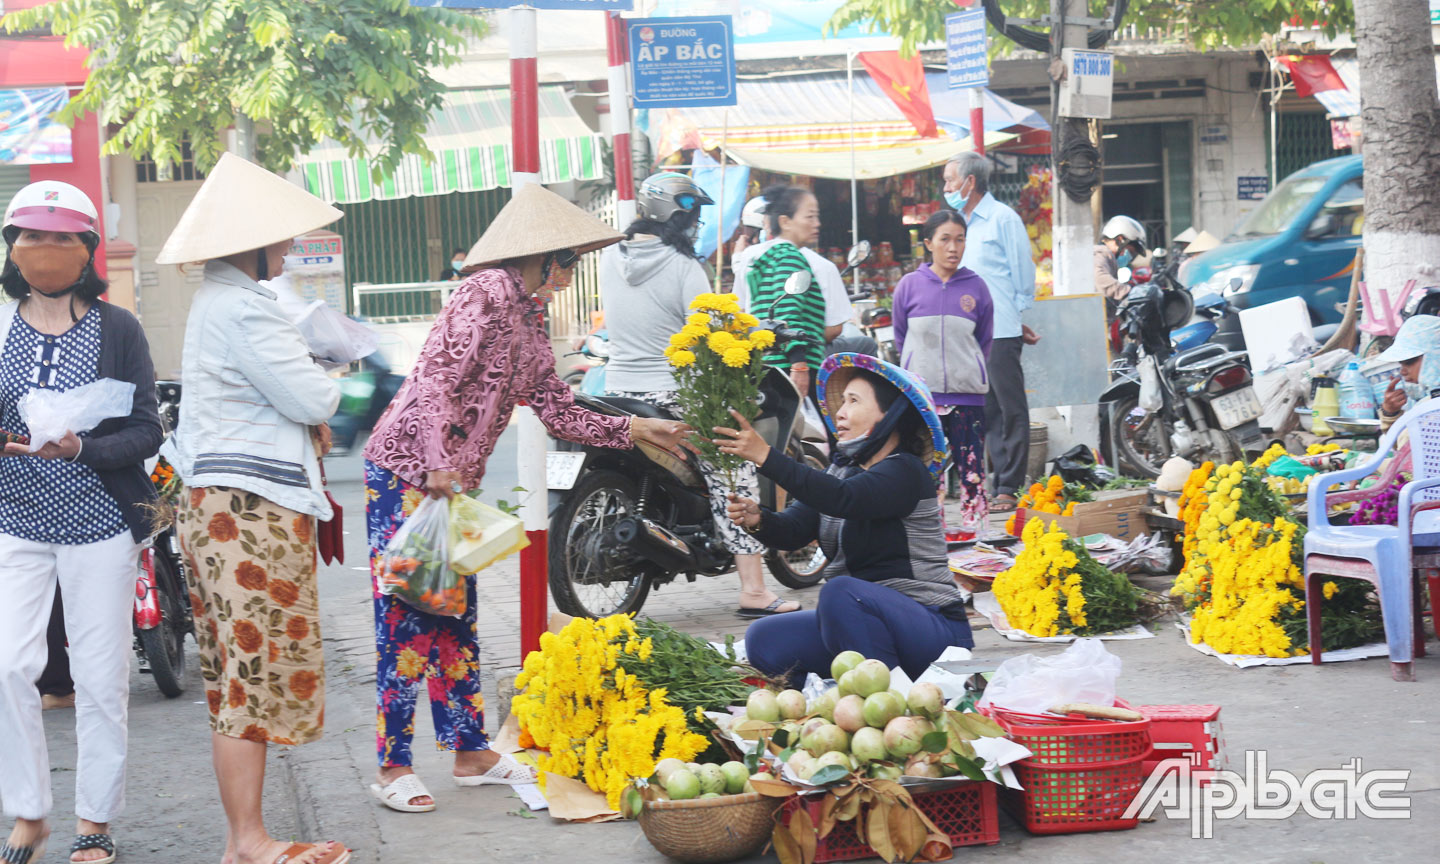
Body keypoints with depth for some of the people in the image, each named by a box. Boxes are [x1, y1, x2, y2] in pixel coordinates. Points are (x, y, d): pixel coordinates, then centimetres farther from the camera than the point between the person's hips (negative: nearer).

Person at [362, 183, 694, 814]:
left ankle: (470, 752, 21)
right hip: (406, 472, -10)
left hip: (454, 480, 10)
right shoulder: (489, 292, -14)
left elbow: (560, 414, 18)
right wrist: (440, 466, -28)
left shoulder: (529, 321, 15)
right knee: (406, 620, -6)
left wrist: (635, 430, 17)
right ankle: (392, 767, -1)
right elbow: (436, 378, -22)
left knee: (457, 619, 13)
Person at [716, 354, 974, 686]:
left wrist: (766, 457, -38)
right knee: (763, 640, -8)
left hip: (930, 628, -8)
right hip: (861, 621, 8)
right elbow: (794, 529, -2)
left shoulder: (906, 473, -13)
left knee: (841, 592, -35)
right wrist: (758, 520, -25)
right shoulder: (842, 470, 13)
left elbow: (844, 499, -32)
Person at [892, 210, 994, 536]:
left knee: (972, 467, 0)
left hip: (968, 393, 1)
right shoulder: (910, 285, 3)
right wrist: (918, 370, 11)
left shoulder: (976, 287, 5)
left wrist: (968, 370, 10)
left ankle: (973, 529, 6)